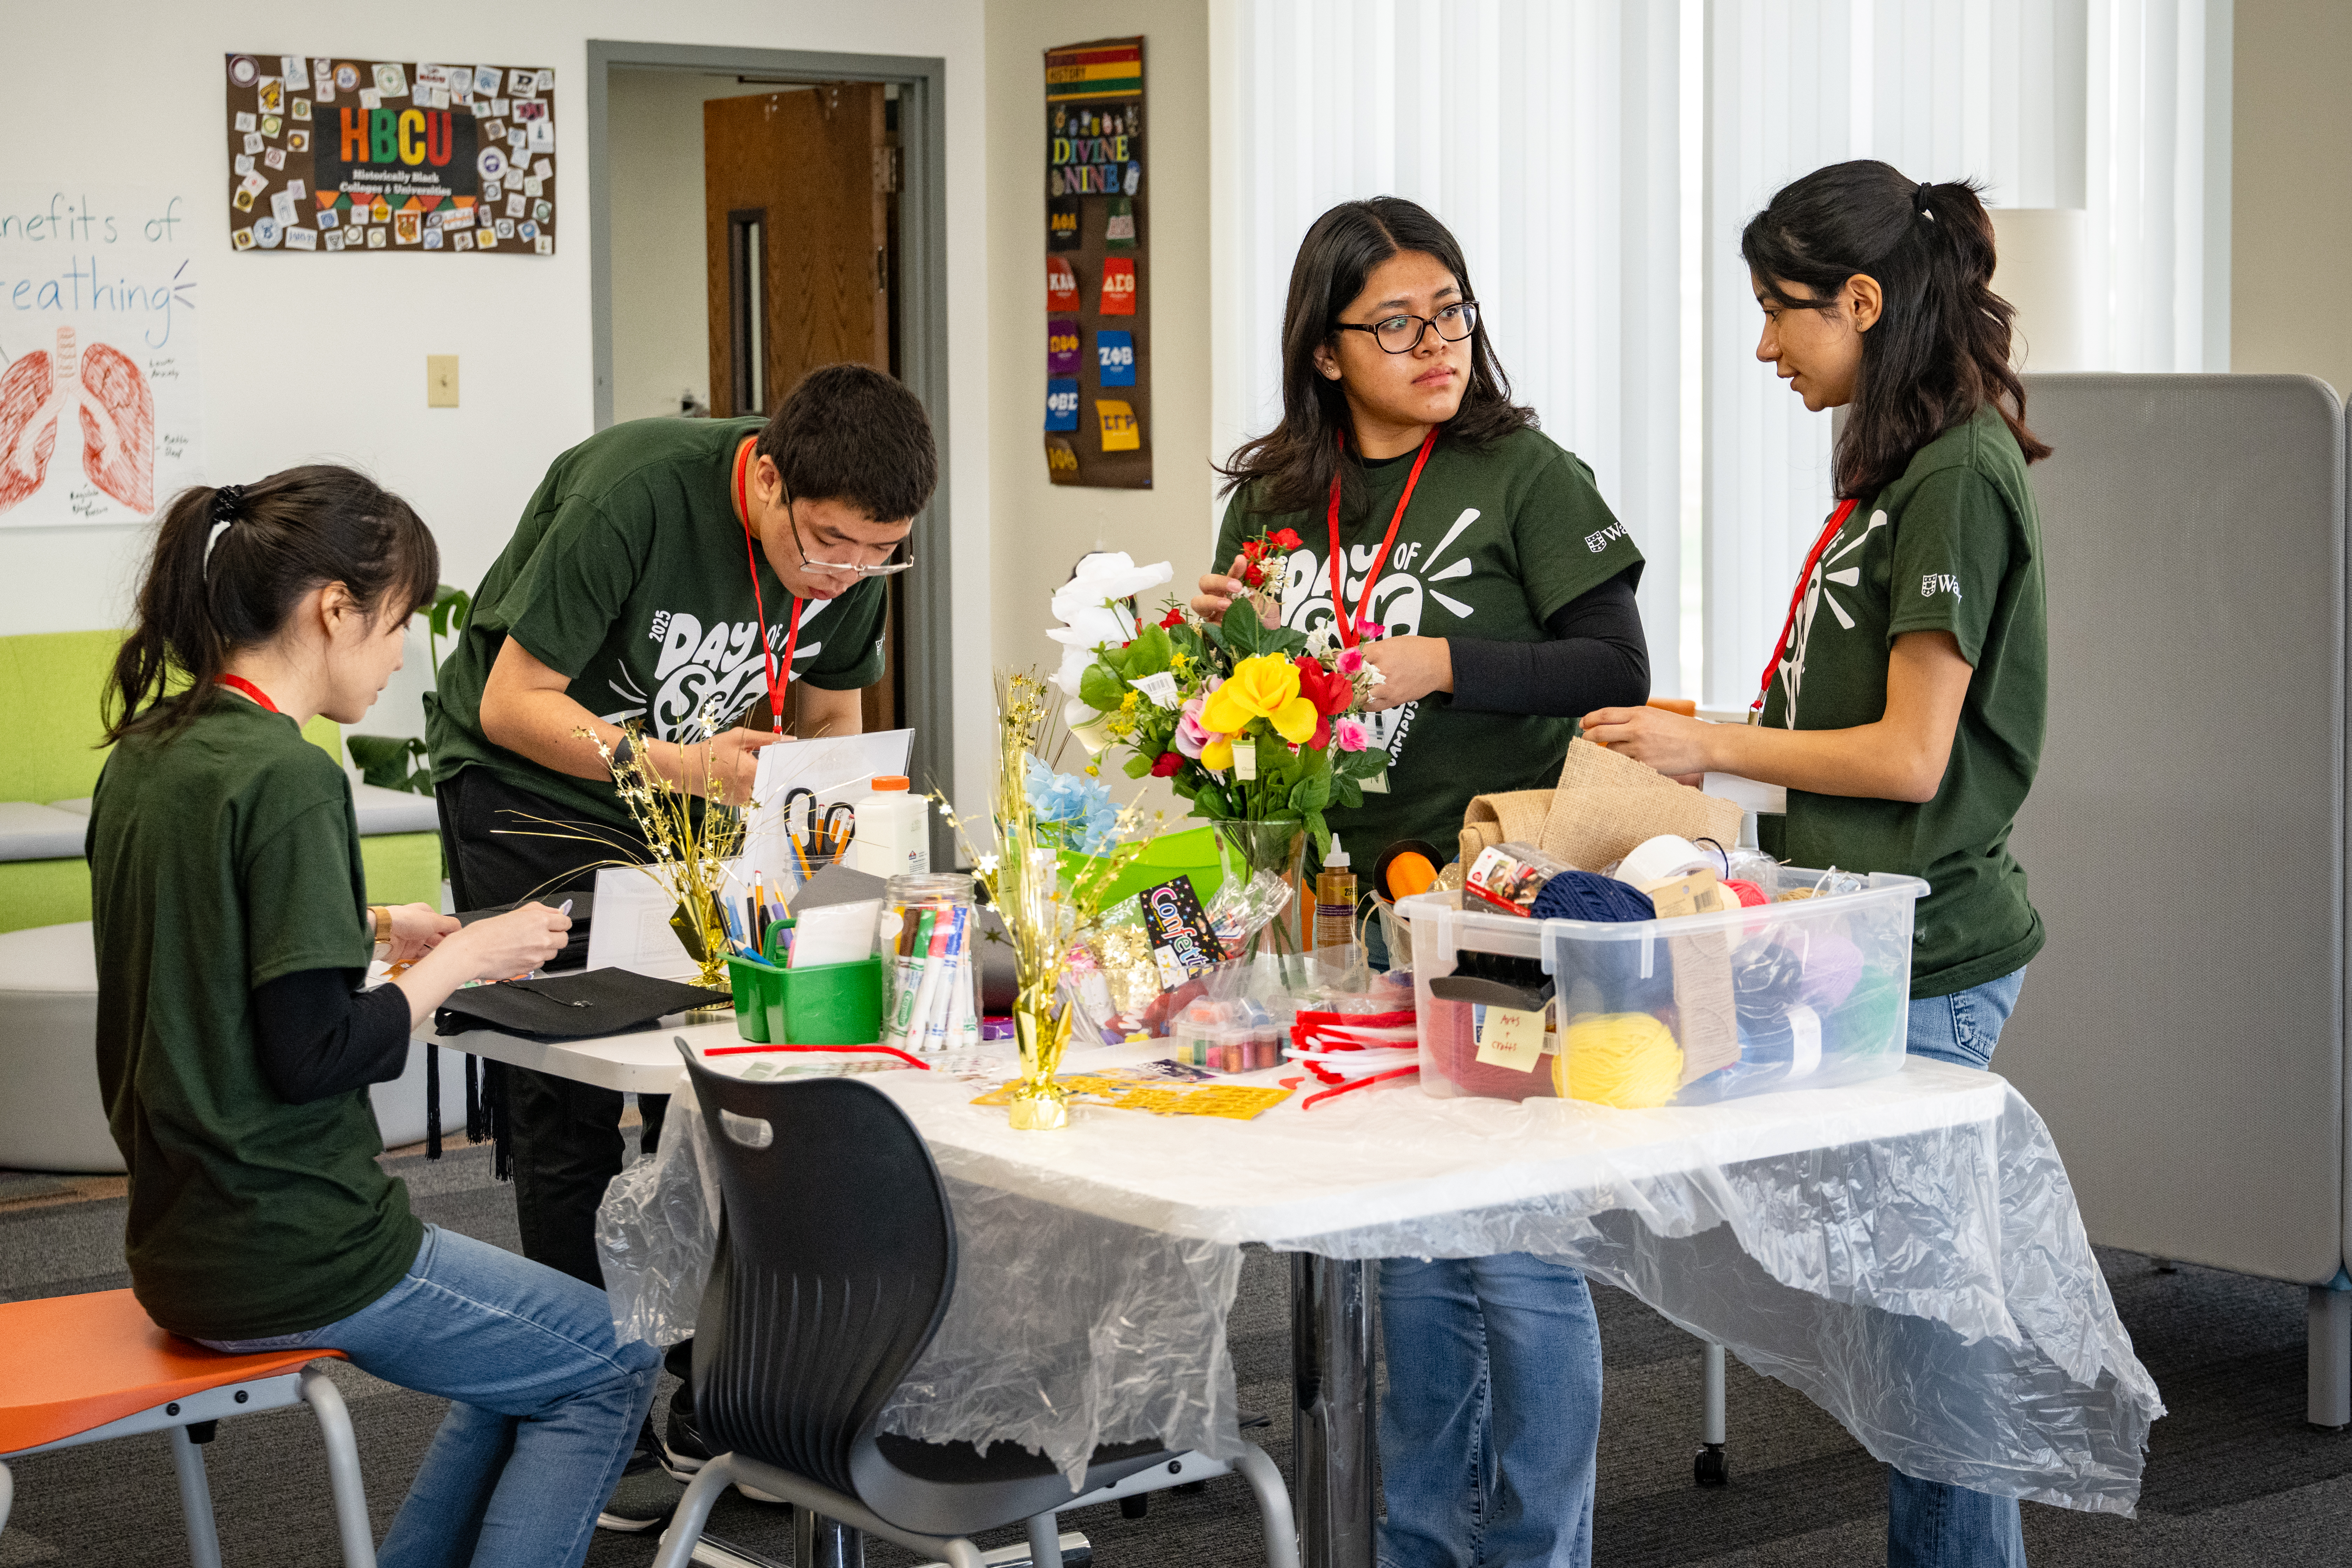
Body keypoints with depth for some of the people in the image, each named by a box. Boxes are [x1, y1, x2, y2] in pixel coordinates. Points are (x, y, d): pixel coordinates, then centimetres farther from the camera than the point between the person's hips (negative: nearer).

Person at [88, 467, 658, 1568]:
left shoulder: (145, 753, 6)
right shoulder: (286, 778, -21)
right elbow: (314, 1054, -22)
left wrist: (369, 930, 11)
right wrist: (463, 958, -9)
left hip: (181, 1242, 9)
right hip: (290, 1255, -9)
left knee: (519, 1366, 25)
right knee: (613, 1366, 8)